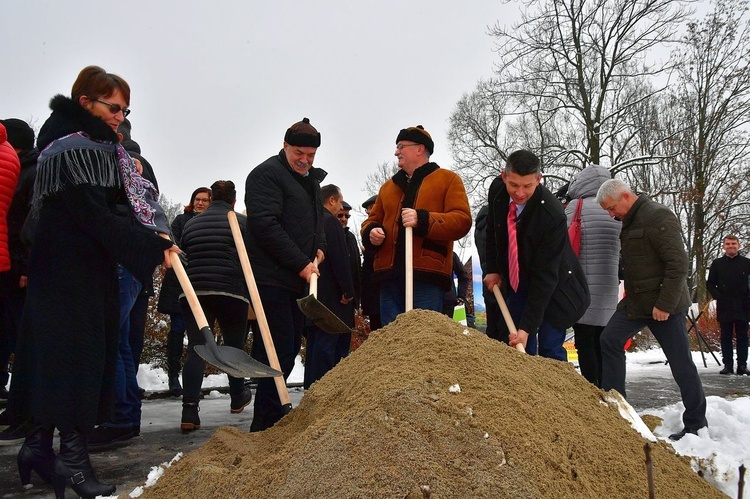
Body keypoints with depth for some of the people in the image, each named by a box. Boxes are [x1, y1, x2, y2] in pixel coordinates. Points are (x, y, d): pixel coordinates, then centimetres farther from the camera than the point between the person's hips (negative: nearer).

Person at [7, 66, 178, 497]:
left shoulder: (102, 149, 16)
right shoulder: (69, 150, -13)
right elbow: (96, 217, -20)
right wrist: (151, 247, -20)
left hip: (93, 271, 9)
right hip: (68, 272, -9)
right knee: (74, 351, -6)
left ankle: (39, 445, 21)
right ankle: (72, 458, 1)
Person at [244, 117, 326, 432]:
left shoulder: (311, 180, 20)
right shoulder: (266, 174, -8)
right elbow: (265, 225, -18)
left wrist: (319, 247, 10)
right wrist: (302, 263, -19)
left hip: (299, 278, 9)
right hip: (272, 276, -9)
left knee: (291, 347, 11)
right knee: (279, 348, -11)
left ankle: (270, 417, 21)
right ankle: (266, 425, -4)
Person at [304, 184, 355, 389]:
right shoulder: (330, 222, -12)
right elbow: (340, 259, -18)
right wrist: (348, 290, -12)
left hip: (311, 292, 10)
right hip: (331, 294, -9)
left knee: (314, 340, 14)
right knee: (327, 342, -6)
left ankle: (310, 387, 20)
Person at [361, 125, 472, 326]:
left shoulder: (448, 179, 8)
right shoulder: (388, 186, 25)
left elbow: (462, 221, -4)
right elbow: (372, 220, 28)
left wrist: (423, 220, -19)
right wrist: (371, 233, 3)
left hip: (427, 274, -5)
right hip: (390, 274, 5)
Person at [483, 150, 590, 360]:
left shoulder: (552, 215, -31)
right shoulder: (497, 190, -13)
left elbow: (545, 275, -30)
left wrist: (528, 327, -31)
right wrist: (493, 269, 2)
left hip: (553, 287, -5)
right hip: (515, 283, 5)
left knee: (550, 352, -7)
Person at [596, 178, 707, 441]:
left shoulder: (659, 217, -17)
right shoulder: (630, 221, 12)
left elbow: (678, 264, -22)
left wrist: (665, 304, -22)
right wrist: (631, 295, 15)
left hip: (665, 304, -9)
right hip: (636, 301, 9)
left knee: (680, 362, 1)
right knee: (610, 339, 0)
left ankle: (696, 423, 15)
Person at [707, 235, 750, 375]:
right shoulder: (717, 264, 7)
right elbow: (710, 284, 9)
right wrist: (718, 297, -5)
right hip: (724, 307, 0)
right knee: (726, 337, 3)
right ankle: (727, 365, 6)